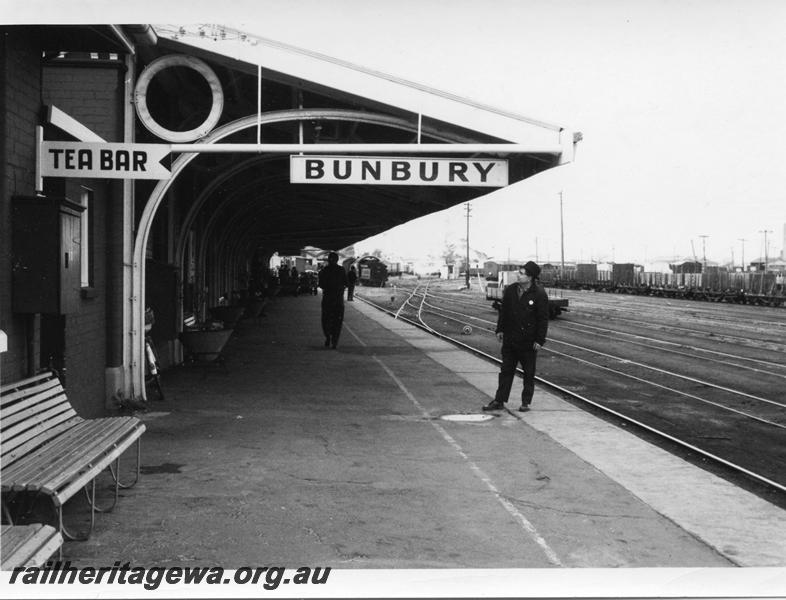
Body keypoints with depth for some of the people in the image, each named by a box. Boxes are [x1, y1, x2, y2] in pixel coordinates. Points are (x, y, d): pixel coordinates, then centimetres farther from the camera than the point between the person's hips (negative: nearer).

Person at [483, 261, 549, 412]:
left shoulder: (539, 294, -11)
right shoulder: (510, 290, 3)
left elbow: (543, 319, -9)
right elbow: (503, 311, 13)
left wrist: (540, 340, -11)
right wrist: (500, 329, 9)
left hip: (528, 342, -4)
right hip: (510, 339, 4)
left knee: (529, 373, 7)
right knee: (506, 370, 9)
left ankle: (526, 402, 18)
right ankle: (499, 401, 14)